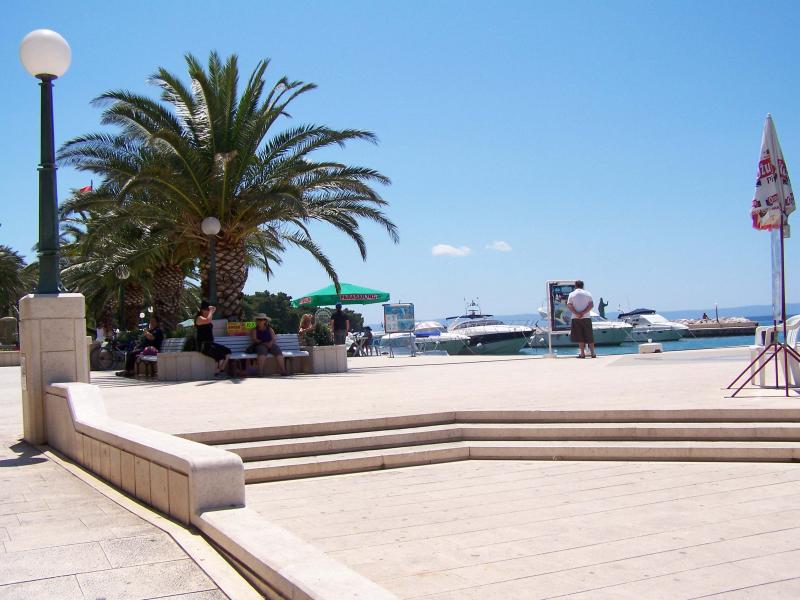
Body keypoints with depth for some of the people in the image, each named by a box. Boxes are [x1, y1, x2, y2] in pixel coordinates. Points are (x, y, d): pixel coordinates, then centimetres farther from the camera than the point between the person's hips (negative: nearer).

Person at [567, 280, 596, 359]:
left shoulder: (572, 294, 3)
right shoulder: (588, 294, 7)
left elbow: (569, 305, -9)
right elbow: (591, 305, -5)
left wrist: (576, 314, -15)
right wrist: (583, 313, -11)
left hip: (576, 318, -1)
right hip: (586, 318, 1)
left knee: (580, 337, 0)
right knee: (590, 337, 7)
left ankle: (582, 353, -4)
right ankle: (593, 353, 8)